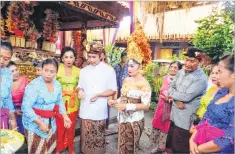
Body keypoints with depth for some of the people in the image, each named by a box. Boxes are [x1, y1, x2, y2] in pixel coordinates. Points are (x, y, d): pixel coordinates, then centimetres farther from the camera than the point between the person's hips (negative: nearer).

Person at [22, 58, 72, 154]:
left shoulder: (57, 84, -2)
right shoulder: (34, 85, -21)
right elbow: (26, 107, -23)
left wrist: (65, 116, 2)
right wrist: (40, 122, -24)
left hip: (50, 122, 6)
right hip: (34, 123, -6)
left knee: (51, 146, 20)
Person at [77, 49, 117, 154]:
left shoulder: (109, 70, -5)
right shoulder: (84, 70, 10)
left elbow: (113, 90, -4)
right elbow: (80, 86, 17)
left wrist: (98, 95, -18)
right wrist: (80, 91, -7)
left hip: (99, 110, -3)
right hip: (85, 109, 4)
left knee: (97, 137, 8)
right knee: (86, 136, 13)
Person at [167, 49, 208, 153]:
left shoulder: (201, 78, -19)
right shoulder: (181, 72, 4)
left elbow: (187, 97, -25)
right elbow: (171, 87, 5)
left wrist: (172, 94, -9)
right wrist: (176, 99, -14)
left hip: (186, 120, -7)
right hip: (175, 115, 7)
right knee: (173, 144, 25)